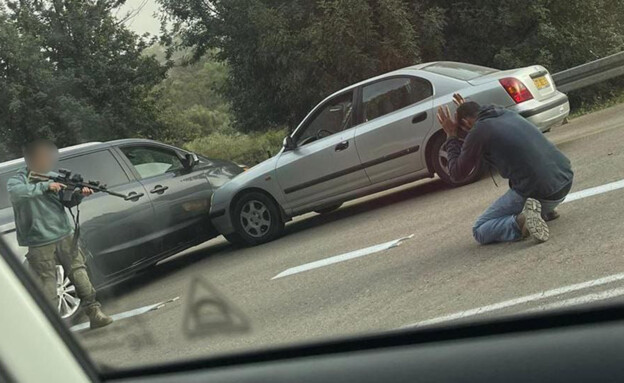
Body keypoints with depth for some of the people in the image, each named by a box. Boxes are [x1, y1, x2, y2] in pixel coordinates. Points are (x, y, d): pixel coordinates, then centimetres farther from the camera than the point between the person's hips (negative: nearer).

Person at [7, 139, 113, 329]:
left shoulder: (52, 176, 9)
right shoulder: (17, 180, -4)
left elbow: (67, 201, 11)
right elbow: (16, 193, -28)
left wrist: (79, 194, -11)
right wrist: (45, 186, -34)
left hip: (65, 236, 4)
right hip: (40, 244, -4)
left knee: (79, 273, 2)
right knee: (47, 284, -1)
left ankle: (94, 313, 7)